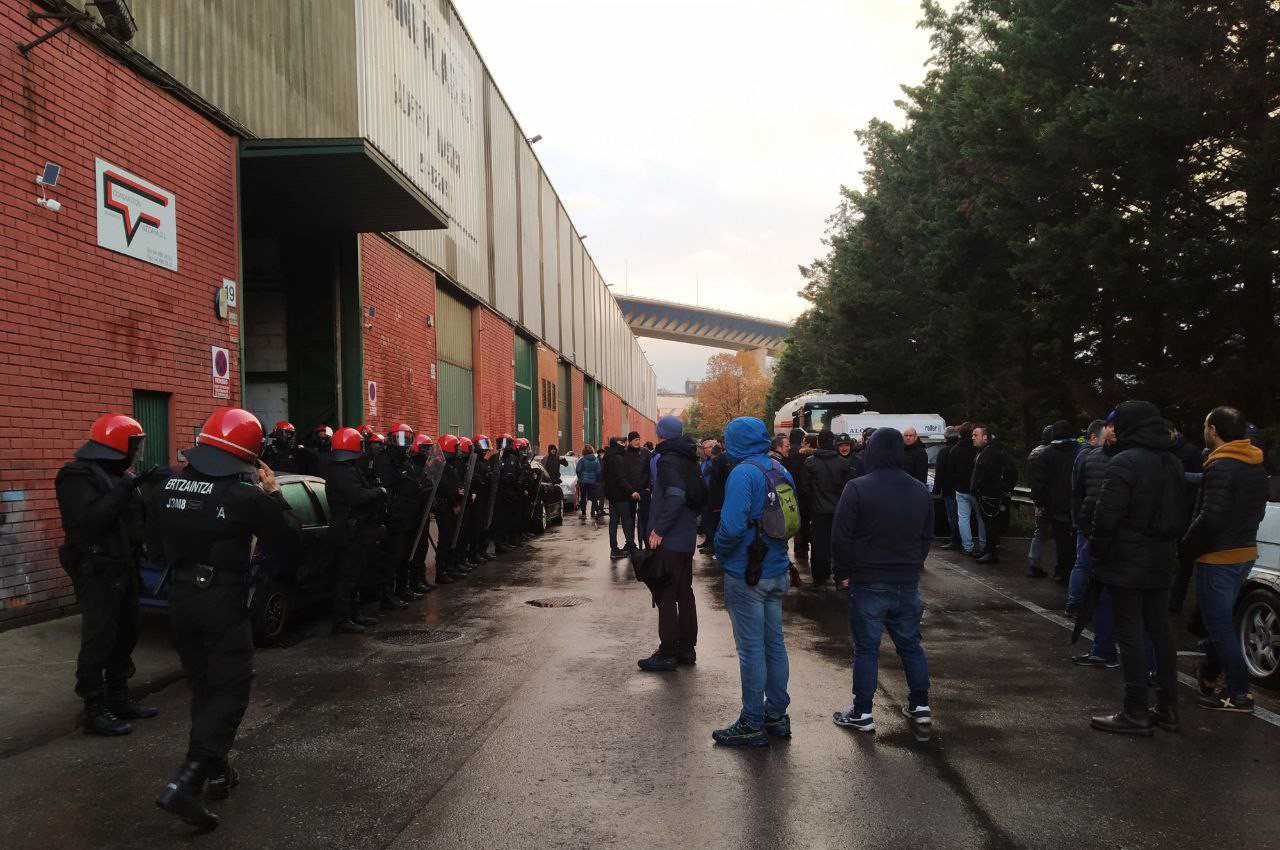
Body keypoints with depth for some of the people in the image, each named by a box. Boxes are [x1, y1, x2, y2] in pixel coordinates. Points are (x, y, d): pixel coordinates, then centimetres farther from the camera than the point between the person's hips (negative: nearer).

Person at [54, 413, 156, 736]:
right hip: (96, 572, -9)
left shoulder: (115, 474, 16)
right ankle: (95, 711, 2)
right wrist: (126, 487, -29)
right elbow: (90, 518, -28)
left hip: (121, 569, 9)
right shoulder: (79, 476, -14)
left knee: (124, 637, 14)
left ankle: (119, 700, 25)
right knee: (98, 641, -5)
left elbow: (131, 518, 15)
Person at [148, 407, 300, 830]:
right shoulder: (244, 495, -15)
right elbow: (291, 534, -5)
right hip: (223, 602, -6)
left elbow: (155, 546, 11)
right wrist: (273, 491, 4)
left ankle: (215, 772, 27)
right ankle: (186, 783, -12)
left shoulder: (166, 488, 2)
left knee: (203, 686, 19)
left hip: (180, 597, 6)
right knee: (230, 690, -1)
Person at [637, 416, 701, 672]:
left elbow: (675, 497, -26)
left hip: (669, 539, -9)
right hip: (687, 538, 9)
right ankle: (686, 648, 23)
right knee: (684, 592, 15)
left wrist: (659, 530, -21)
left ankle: (667, 653, 2)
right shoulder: (689, 460, 11)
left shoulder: (667, 460, -15)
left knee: (666, 595, -3)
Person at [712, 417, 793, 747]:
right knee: (774, 642, 15)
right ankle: (777, 714, 26)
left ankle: (753, 724, 9)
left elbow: (732, 525, -25)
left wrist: (720, 551, -8)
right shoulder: (781, 471, 8)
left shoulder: (743, 473, -18)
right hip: (777, 571, 8)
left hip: (746, 575, -8)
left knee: (751, 648, 0)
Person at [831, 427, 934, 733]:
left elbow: (841, 537, -14)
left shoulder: (858, 488, -13)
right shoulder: (921, 491, 6)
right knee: (910, 644, 17)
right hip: (908, 582, 5)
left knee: (866, 648, 2)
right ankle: (920, 705, 24)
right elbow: (927, 537, 13)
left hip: (869, 582, -5)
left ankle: (862, 713, 8)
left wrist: (844, 573, -1)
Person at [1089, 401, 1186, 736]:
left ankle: (1136, 713, 0)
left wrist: (1099, 551, -8)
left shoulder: (1125, 462, -18)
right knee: (1160, 631, 14)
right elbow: (1180, 514, 17)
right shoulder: (1172, 463, 11)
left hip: (1127, 563, -8)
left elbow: (1107, 515, -21)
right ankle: (1167, 708, 20)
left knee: (1130, 634, -3)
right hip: (1161, 561, 8)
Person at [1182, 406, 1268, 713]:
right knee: (1221, 620, 21)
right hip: (1245, 552, 9)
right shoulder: (1255, 466, 9)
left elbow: (1211, 517, -25)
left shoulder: (1220, 466, -20)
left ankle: (1239, 694, 2)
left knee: (1220, 625, -1)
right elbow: (1256, 511, 17)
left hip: (1218, 557, -9)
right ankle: (1209, 676, 34)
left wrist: (1189, 545, -11)